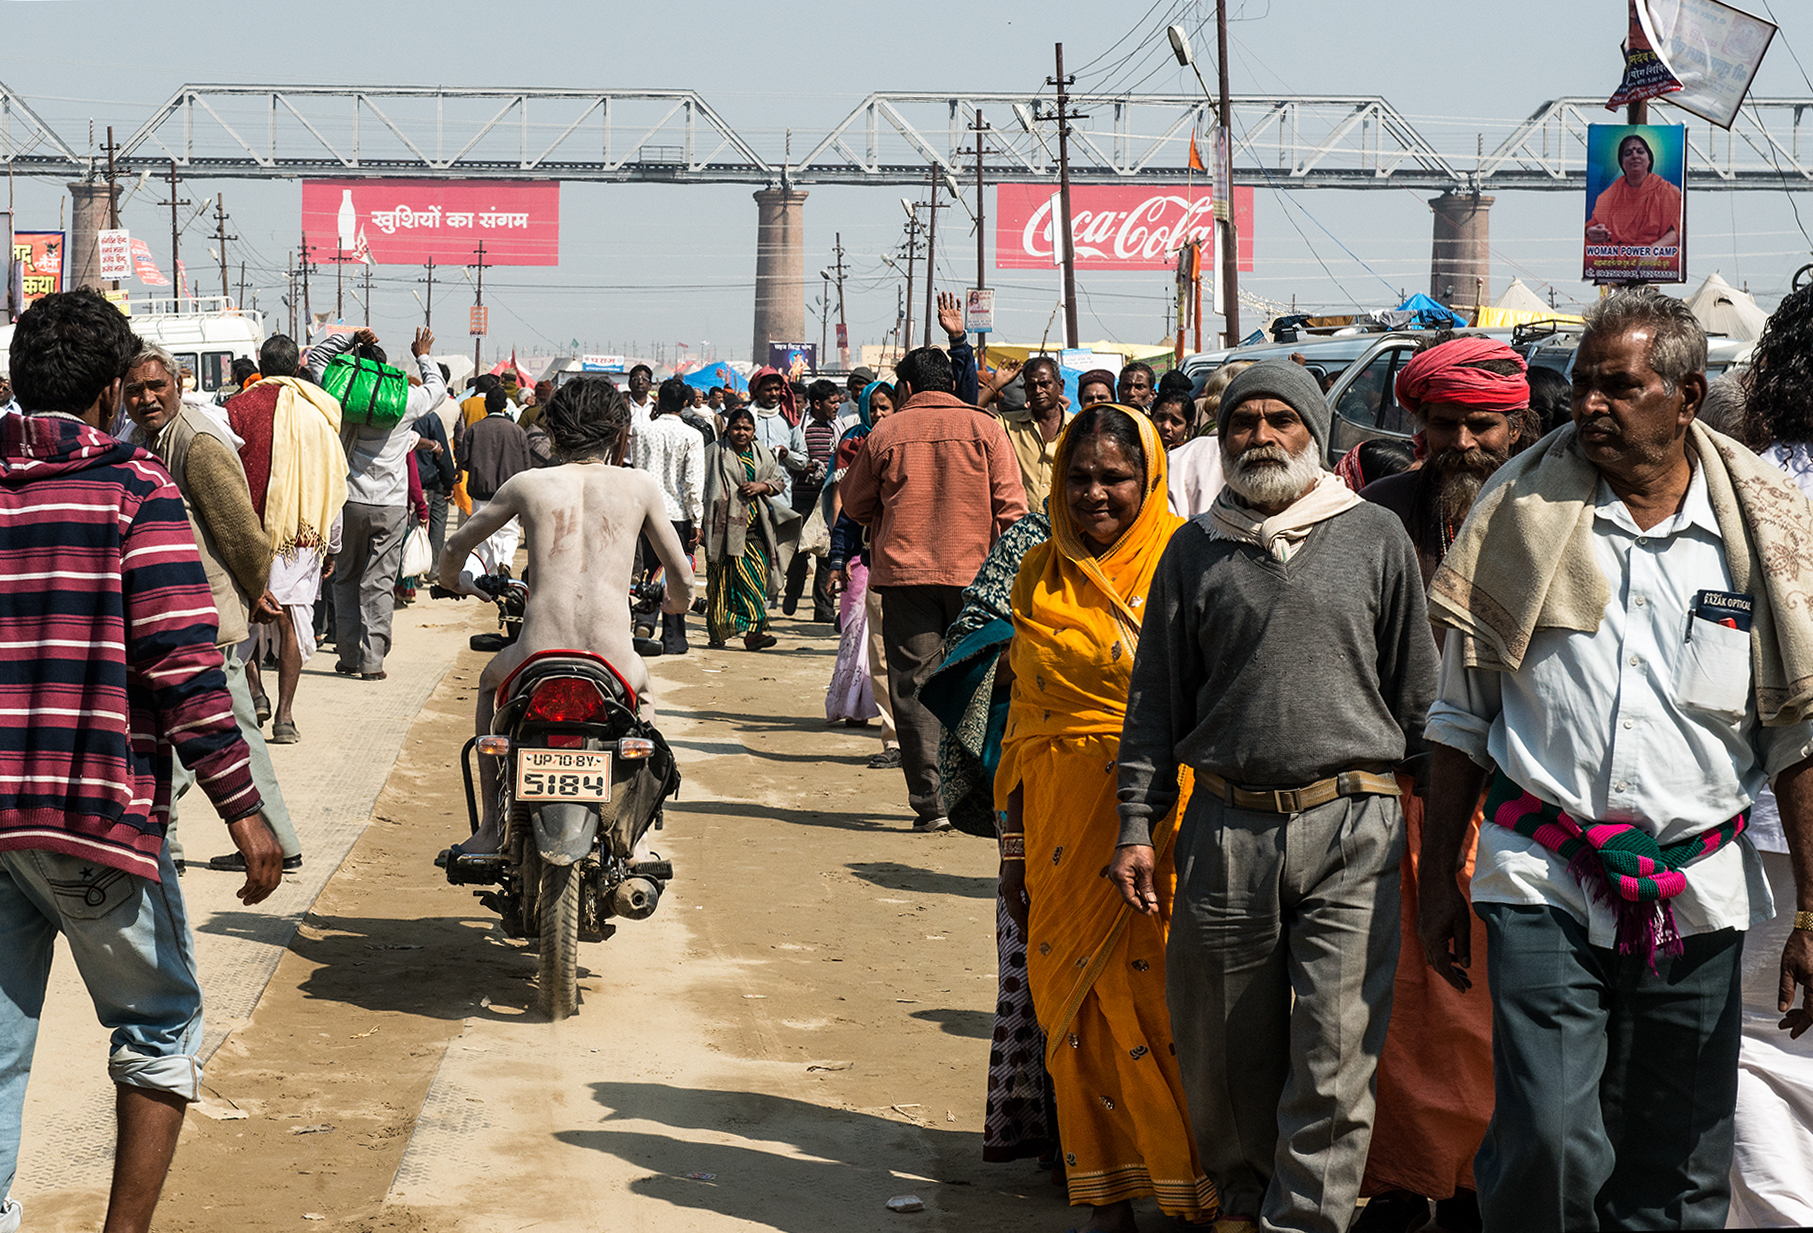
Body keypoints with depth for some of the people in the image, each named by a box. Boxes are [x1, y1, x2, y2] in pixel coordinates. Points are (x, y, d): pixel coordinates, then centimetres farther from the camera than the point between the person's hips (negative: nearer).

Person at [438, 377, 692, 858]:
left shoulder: (527, 484, 9)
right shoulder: (639, 485, 9)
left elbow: (453, 552, 21)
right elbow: (682, 580, 17)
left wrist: (455, 580, 45)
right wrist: (674, 603, 41)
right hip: (613, 673, 0)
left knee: (490, 680, 37)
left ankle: (491, 827, 32)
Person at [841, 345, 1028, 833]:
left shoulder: (886, 433, 3)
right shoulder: (985, 428, 2)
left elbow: (854, 503, 14)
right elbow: (1011, 507, -1)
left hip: (904, 573, 0)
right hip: (974, 572, 1)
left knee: (914, 687, 3)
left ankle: (930, 801, -2)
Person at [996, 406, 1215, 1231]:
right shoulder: (1040, 577, 12)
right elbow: (1022, 721, 15)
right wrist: (1013, 850, 13)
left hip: (1167, 819, -4)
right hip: (1064, 825, 4)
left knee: (1164, 998, -6)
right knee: (1074, 1000, 5)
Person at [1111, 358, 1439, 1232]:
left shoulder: (1375, 538, 6)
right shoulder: (1196, 550, 10)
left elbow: (1418, 691, 9)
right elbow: (1156, 700, 11)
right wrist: (1137, 827, 6)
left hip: (1352, 830, -2)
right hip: (1226, 831, 2)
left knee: (1335, 1046, -7)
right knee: (1227, 1043, 10)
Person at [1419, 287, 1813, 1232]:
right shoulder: (1524, 507, 1)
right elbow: (1461, 711, 8)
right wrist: (1438, 878, 7)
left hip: (1697, 895, 1)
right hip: (1546, 879, -1)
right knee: (1550, 1140, -14)